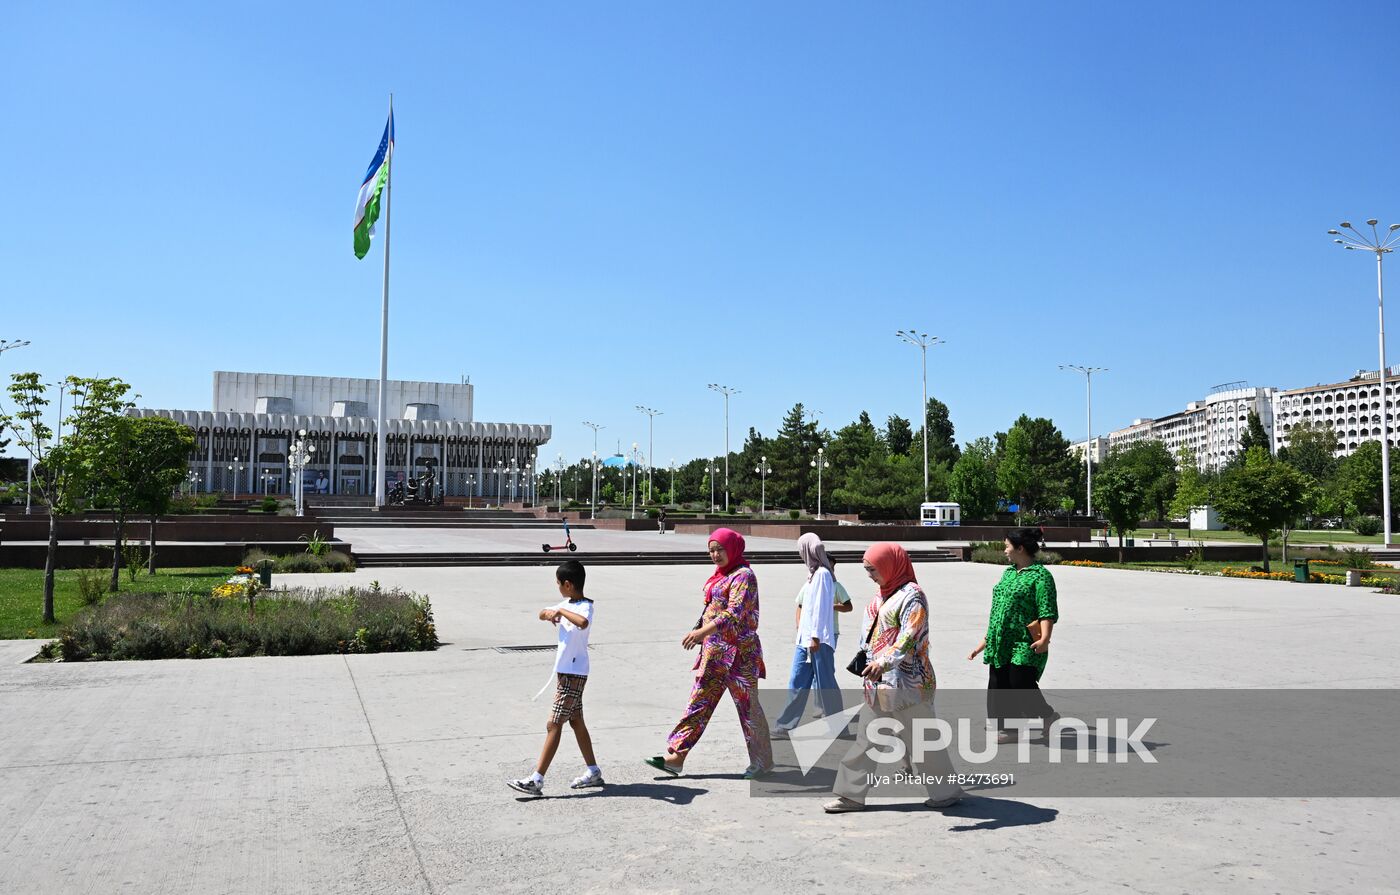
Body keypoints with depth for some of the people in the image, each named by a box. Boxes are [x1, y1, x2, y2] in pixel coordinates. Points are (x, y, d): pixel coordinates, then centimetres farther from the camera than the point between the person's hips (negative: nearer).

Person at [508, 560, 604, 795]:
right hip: (564, 671, 10)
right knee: (576, 721, 15)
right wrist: (550, 613, -2)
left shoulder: (585, 606, -19)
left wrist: (560, 611, -31)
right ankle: (593, 772, 26)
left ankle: (536, 780, -6)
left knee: (554, 725, -8)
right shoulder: (567, 604, 9)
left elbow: (583, 623, -42)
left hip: (574, 674, -10)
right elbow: (543, 613, 21)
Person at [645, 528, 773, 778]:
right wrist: (700, 633, 14)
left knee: (748, 706, 3)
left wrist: (702, 631, -32)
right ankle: (675, 757, 7)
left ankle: (762, 761, 17)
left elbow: (734, 613, -25)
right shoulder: (720, 575, 14)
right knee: (698, 703, 6)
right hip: (713, 652, 9)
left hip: (738, 653, -8)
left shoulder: (744, 576, -13)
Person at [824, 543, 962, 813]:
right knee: (867, 739, 11)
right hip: (879, 682, 9)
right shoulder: (885, 594, 13)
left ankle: (947, 792, 21)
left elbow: (910, 636, -27)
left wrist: (884, 661, -38)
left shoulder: (912, 595, -15)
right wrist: (871, 663, 24)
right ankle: (852, 794, 17)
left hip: (907, 682, -9)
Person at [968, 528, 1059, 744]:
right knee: (998, 686, 7)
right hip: (1000, 644, 8)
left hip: (1024, 645, -8)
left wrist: (1045, 639, -31)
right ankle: (1009, 729, 17)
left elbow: (1048, 612, -17)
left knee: (1021, 683, -11)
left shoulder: (1040, 575, -9)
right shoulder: (1008, 573, 17)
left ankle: (1047, 715, 15)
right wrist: (987, 640, 22)